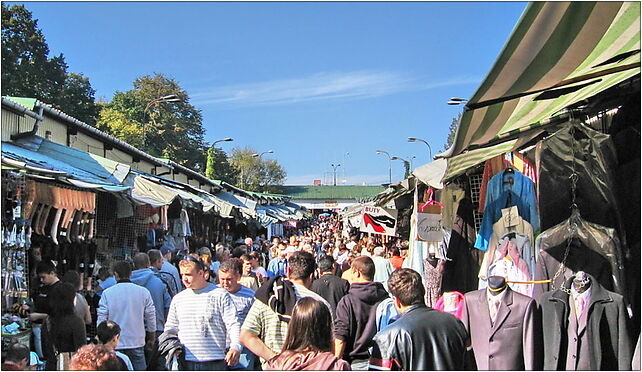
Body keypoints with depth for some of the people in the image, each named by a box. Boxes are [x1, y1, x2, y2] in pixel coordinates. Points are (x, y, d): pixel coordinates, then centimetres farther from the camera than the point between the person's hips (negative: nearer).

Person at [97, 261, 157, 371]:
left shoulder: (107, 293, -5)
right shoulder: (143, 292, -2)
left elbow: (101, 320, -3)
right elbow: (151, 318, 4)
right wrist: (151, 339, 18)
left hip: (114, 344, 0)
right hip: (137, 343, 1)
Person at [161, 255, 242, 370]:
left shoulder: (220, 295, 1)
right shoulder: (178, 299, 14)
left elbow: (233, 325, -5)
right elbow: (171, 328, 22)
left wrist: (235, 347, -21)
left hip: (214, 363, -3)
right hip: (185, 363, 4)